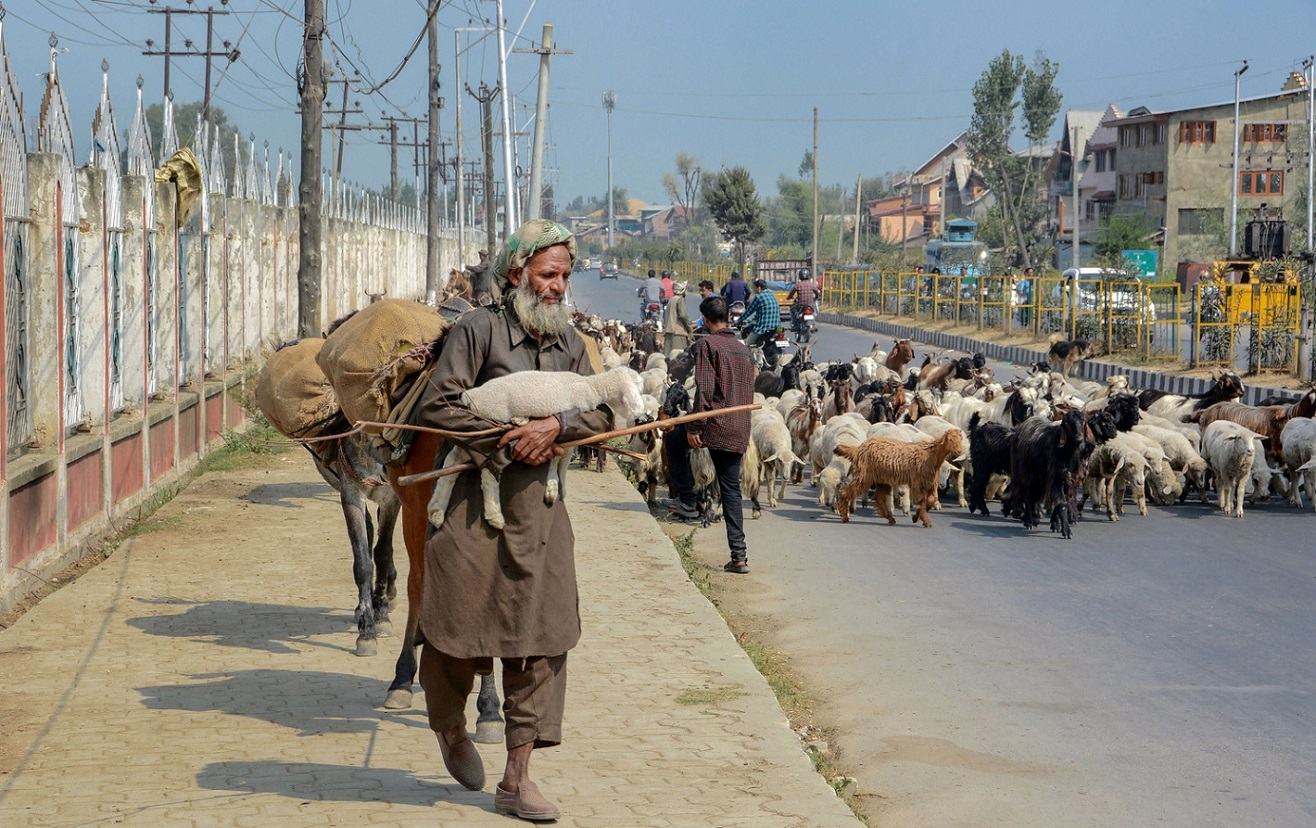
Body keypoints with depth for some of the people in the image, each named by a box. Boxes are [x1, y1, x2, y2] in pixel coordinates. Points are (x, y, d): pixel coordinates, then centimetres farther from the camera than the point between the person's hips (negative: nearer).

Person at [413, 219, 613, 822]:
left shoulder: (568, 341, 11)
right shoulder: (479, 330, -6)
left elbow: (601, 411, 5)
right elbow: (438, 406, -13)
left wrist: (554, 425, -14)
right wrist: (507, 440, -14)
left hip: (540, 508, 5)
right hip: (476, 501, -5)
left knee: (539, 641, 2)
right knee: (458, 633, 2)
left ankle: (517, 781, 8)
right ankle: (451, 728, 36)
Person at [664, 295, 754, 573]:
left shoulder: (707, 344, -8)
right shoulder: (742, 347, 16)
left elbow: (704, 389, -17)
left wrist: (694, 427, -16)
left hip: (714, 425, -6)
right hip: (739, 432, 6)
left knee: (673, 441, 23)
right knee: (731, 490, 9)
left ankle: (689, 502, 17)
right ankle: (739, 555, 2)